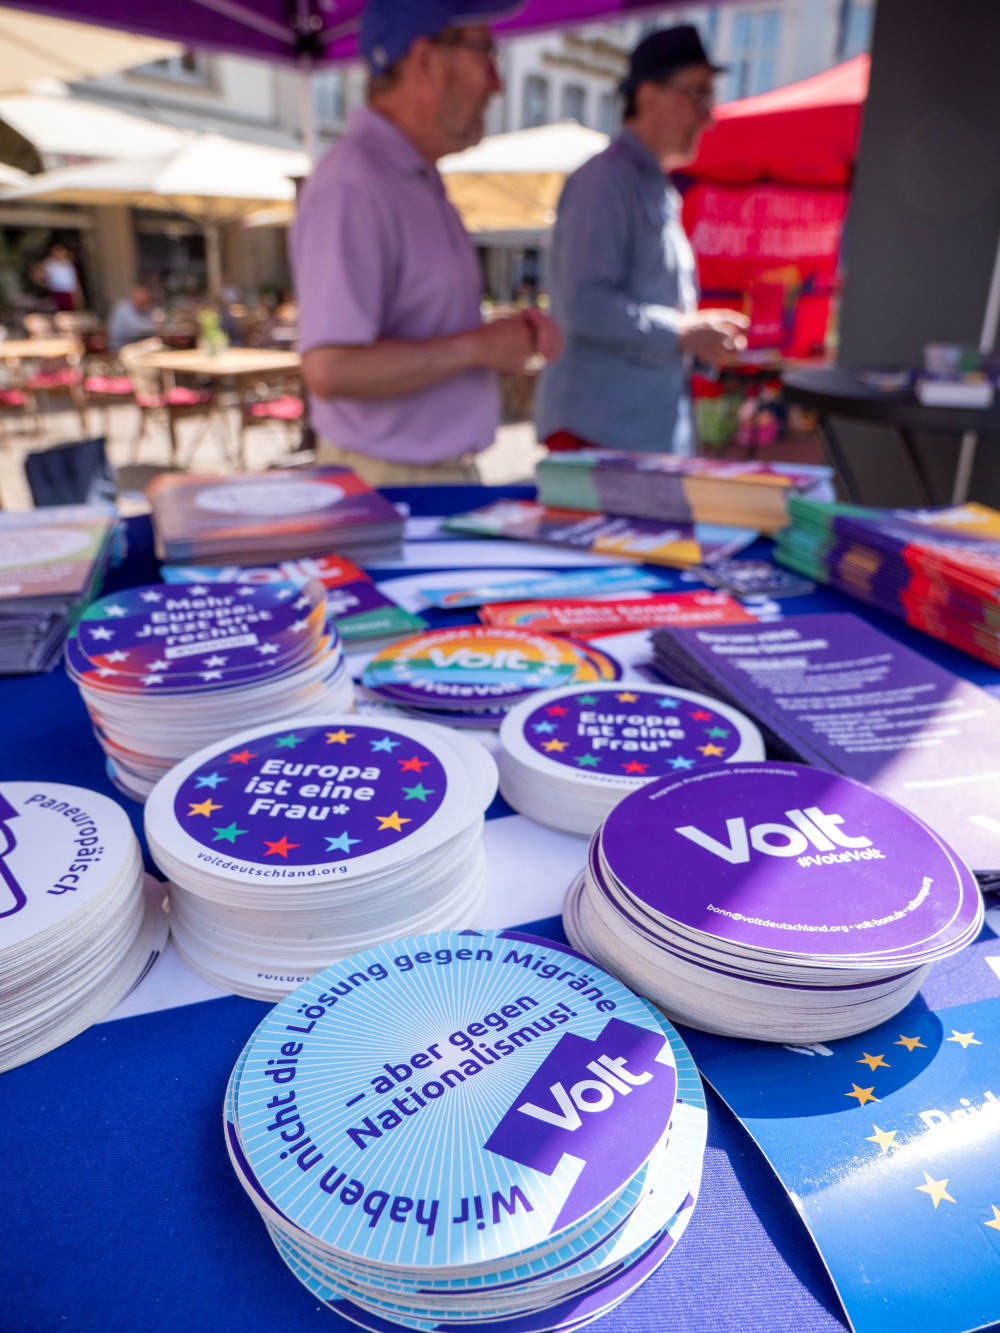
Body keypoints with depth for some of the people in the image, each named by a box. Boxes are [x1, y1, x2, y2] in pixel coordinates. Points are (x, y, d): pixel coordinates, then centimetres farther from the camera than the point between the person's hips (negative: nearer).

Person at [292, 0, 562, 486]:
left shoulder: (421, 181, 15)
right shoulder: (352, 185, -17)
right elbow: (330, 370, -27)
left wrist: (508, 335, 4)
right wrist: (478, 346, -17)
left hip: (449, 471, 9)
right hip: (386, 483, -9)